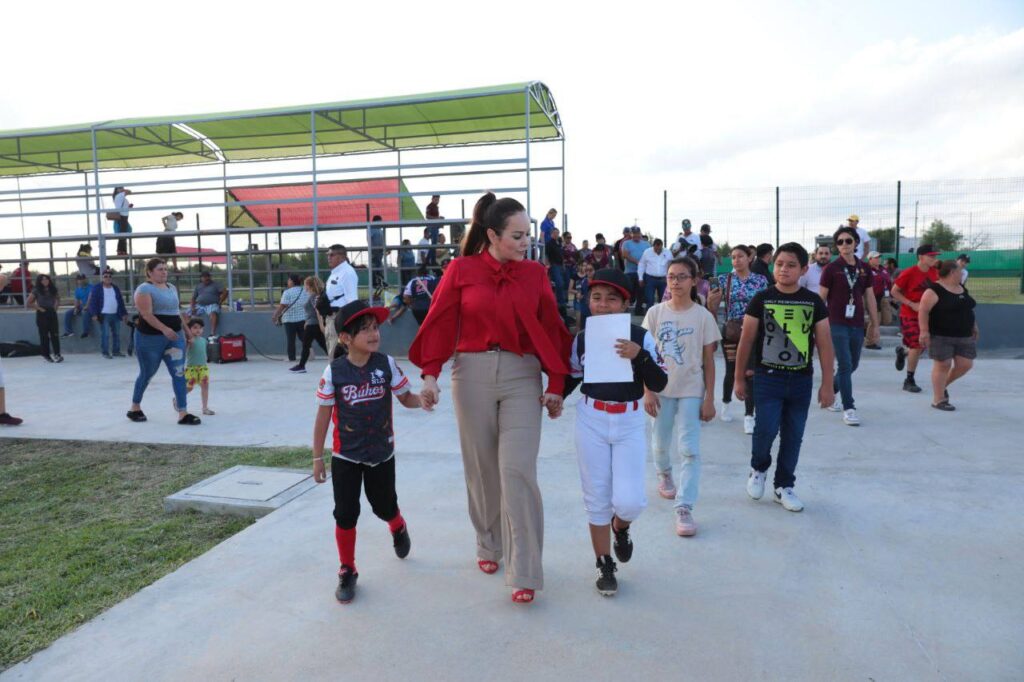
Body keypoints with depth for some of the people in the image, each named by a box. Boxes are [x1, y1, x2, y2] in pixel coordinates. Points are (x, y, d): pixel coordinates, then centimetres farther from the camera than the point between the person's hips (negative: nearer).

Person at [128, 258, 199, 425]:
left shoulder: (171, 287, 13)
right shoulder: (145, 289, -10)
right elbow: (146, 314, -21)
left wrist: (186, 330, 20)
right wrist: (164, 329, -32)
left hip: (175, 336, 6)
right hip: (150, 338, -6)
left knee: (179, 373, -3)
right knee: (147, 374, 9)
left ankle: (183, 413, -3)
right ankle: (135, 408, 31)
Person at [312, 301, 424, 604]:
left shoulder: (387, 364, -10)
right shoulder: (334, 371, -13)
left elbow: (405, 397, 1)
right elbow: (323, 416, -6)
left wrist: (422, 400, -24)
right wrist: (317, 458, -1)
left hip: (381, 453, 1)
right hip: (346, 456, -1)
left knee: (385, 507, 17)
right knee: (345, 514, 3)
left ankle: (399, 528, 53)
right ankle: (347, 571, 23)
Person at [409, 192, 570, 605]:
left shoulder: (535, 273, 4)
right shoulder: (461, 270, 1)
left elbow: (550, 330, 4)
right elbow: (440, 323, 0)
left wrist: (555, 385, 1)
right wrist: (430, 375, -8)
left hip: (522, 377, 0)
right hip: (472, 374, 1)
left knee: (517, 471, -7)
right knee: (481, 468, 12)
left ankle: (524, 573, 2)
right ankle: (489, 546, 34)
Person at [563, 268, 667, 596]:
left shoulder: (640, 337, -5)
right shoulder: (582, 338, 0)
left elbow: (659, 384, -10)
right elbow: (571, 379, 11)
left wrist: (641, 356, -24)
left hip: (629, 422, -1)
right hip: (591, 421, 1)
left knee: (628, 500, -7)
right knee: (596, 497, 6)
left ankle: (621, 527, 31)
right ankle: (604, 565, 26)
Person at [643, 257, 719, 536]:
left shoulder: (703, 316, -5)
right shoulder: (655, 313, -3)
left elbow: (708, 361, -2)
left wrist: (709, 399, -5)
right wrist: (647, 391, -6)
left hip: (691, 391, -1)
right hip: (661, 389, 2)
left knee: (690, 450, -5)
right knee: (661, 442, 17)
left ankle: (684, 508, -1)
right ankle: (664, 475, 48)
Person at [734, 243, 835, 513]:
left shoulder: (814, 302, 2)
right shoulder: (761, 299, -3)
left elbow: (824, 344, 4)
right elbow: (746, 341, 0)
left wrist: (827, 385, 2)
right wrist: (739, 378, 2)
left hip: (801, 380, 2)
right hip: (768, 377, -2)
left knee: (793, 436, 8)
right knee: (766, 429, -11)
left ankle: (784, 486, 25)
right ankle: (758, 468, 19)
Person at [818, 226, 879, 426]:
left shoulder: (865, 268, 8)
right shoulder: (831, 268, -4)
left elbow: (870, 298, 12)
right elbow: (821, 299, -3)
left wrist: (875, 325, 11)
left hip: (857, 325, 5)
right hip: (837, 325, -5)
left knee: (853, 365, 13)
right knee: (845, 365, -8)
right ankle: (849, 408, 0)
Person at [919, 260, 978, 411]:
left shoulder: (962, 288, 14)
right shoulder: (934, 290, -13)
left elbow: (968, 308, 25)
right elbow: (923, 311, -18)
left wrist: (974, 325, 22)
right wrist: (924, 331, -24)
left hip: (964, 336, 8)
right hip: (941, 336, -8)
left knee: (965, 365, 4)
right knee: (942, 365, -5)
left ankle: (943, 385, 27)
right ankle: (938, 400, 4)